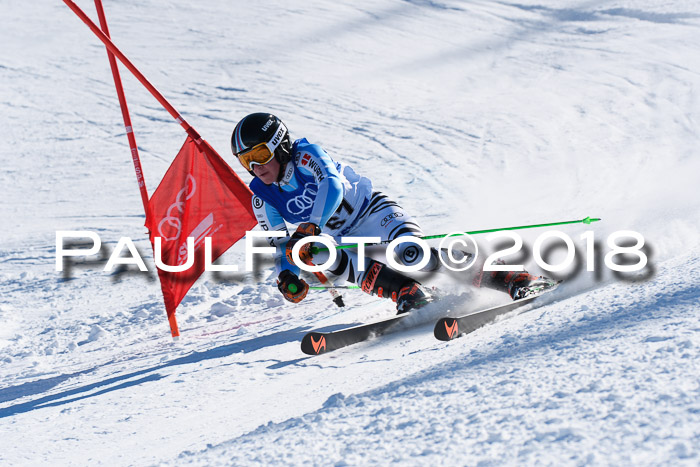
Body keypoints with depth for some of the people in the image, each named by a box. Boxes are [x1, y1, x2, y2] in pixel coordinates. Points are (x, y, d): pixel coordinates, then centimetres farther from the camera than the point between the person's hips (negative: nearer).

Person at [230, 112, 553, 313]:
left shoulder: (305, 155, -17)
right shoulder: (263, 197, -2)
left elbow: (332, 186, -35)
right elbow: (280, 243, 6)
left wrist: (310, 227, -49)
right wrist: (286, 275, -15)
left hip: (372, 211, -5)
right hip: (342, 239, 5)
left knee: (411, 254, -30)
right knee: (328, 257, -32)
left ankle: (508, 277, -23)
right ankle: (411, 296, -35)